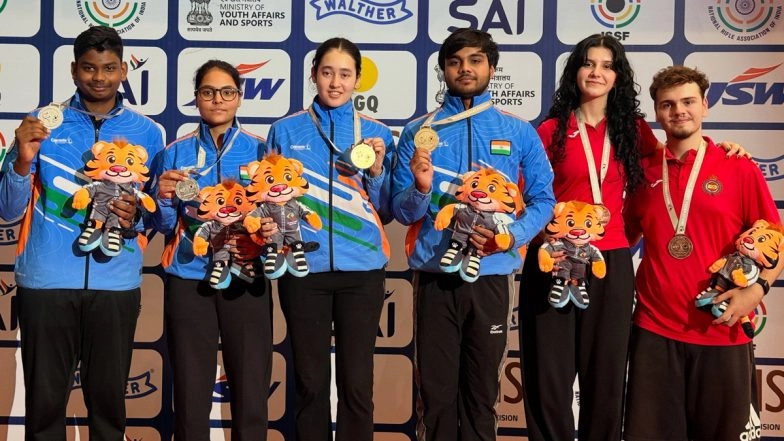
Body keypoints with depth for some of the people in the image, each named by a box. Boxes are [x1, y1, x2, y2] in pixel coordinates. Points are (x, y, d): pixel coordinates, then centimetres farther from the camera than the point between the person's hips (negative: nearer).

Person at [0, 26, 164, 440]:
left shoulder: (146, 132, 6)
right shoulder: (42, 123, 2)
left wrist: (135, 217, -11)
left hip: (116, 282, 1)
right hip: (47, 279, -1)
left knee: (108, 398, 9)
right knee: (45, 398, 6)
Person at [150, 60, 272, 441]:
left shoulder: (260, 151, 5)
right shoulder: (175, 153, 6)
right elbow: (165, 226, 7)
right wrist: (164, 197, -13)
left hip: (246, 279, 0)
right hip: (188, 280, 1)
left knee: (251, 393, 1)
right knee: (190, 394, 5)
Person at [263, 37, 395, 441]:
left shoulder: (377, 133, 7)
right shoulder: (285, 130, 4)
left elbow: (385, 211, 7)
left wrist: (376, 171, -9)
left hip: (362, 269, 1)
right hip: (304, 267, 0)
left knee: (357, 382, 5)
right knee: (311, 380, 7)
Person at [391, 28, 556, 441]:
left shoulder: (518, 132, 5)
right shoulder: (418, 131, 5)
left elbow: (543, 199, 2)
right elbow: (402, 211, 2)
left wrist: (509, 236, -15)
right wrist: (420, 189, -19)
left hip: (490, 275, 0)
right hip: (434, 277, 0)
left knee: (482, 390, 11)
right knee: (437, 390, 6)